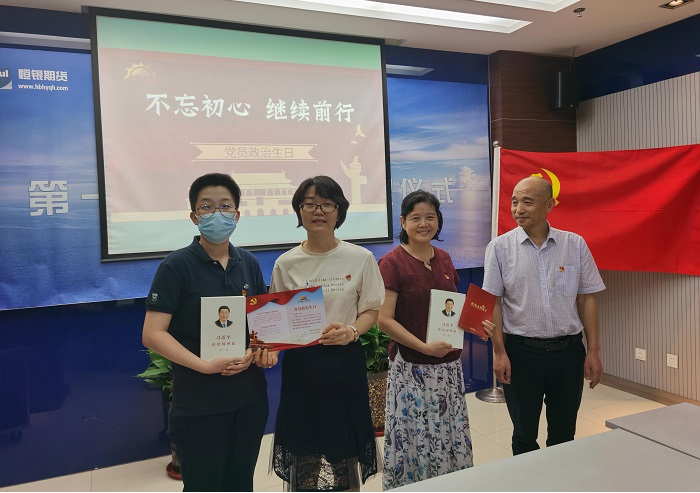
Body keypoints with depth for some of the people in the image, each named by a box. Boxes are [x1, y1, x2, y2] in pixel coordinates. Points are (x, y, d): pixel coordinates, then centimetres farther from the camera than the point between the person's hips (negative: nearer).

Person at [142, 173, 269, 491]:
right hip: (198, 405, -4)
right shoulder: (176, 266, -9)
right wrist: (205, 365, -23)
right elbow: (152, 334, -14)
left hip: (250, 398, 5)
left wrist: (253, 352, -8)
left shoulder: (249, 264, 5)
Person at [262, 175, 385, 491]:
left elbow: (371, 310, 4)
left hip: (345, 362, 0)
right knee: (304, 455, 6)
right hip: (300, 363, 1)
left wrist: (351, 331, -15)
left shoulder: (360, 258, -1)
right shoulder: (286, 263, 1)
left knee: (344, 454, 7)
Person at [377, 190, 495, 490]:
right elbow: (384, 320, -15)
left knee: (452, 438, 16)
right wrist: (425, 347, -21)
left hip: (449, 365, 6)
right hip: (411, 367, -6)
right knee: (415, 442, 5)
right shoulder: (392, 263, -11)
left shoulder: (444, 259, 7)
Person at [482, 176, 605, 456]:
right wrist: (499, 352, -9)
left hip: (568, 351, 2)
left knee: (563, 434, 16)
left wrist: (593, 351, 2)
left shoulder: (575, 244, 0)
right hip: (521, 352, -2)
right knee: (524, 435, 13)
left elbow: (587, 298, 4)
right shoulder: (500, 247, -5)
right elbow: (493, 303, -5)